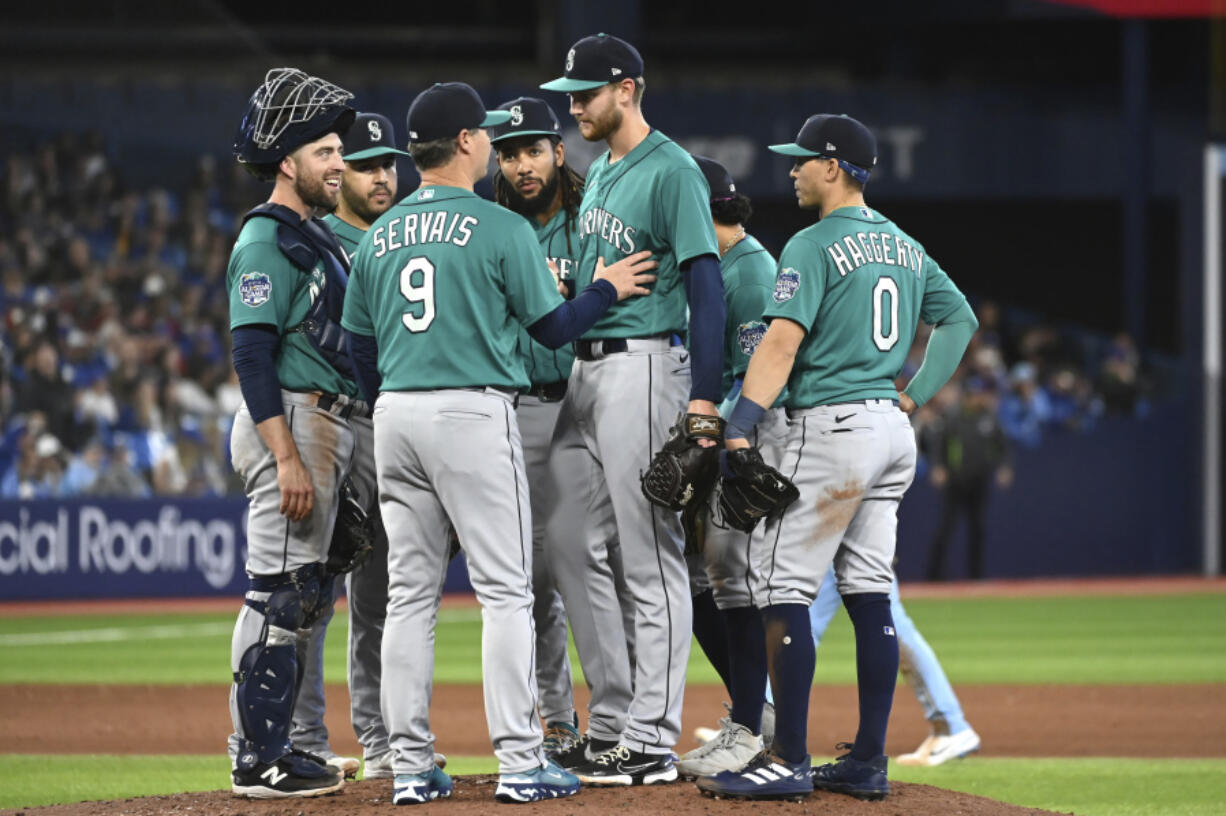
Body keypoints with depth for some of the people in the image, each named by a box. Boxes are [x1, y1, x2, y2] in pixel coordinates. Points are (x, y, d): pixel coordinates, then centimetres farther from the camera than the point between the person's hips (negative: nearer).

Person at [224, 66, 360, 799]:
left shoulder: (319, 238, 19)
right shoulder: (267, 240, -11)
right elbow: (252, 353, -19)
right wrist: (288, 458, -25)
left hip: (327, 425, 10)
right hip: (290, 420, -10)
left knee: (307, 592, 13)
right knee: (281, 591, -11)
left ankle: (272, 744, 18)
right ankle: (259, 759, -10)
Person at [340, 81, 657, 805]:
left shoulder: (380, 237, 11)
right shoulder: (501, 228, -6)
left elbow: (360, 344, 15)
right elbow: (552, 328, -3)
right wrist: (606, 289, 13)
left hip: (395, 416, 6)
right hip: (474, 412, -6)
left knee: (410, 592, 8)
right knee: (506, 589, -2)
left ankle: (411, 766, 6)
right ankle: (519, 763, -5)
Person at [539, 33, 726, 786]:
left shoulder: (672, 171, -10)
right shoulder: (601, 171, 17)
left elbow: (706, 284, -15)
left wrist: (704, 397, -22)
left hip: (644, 365, -10)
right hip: (586, 370, 10)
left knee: (651, 559, -7)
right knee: (574, 546, 10)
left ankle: (653, 743, -5)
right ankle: (613, 721, 17)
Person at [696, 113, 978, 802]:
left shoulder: (815, 246, -9)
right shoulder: (906, 248, 15)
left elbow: (783, 340, -19)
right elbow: (960, 317, 21)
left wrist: (741, 427, -24)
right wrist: (918, 391, 15)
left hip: (832, 427, -8)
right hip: (894, 433, 8)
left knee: (784, 588, -6)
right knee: (870, 591, 9)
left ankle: (790, 762, -10)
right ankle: (869, 762, 9)